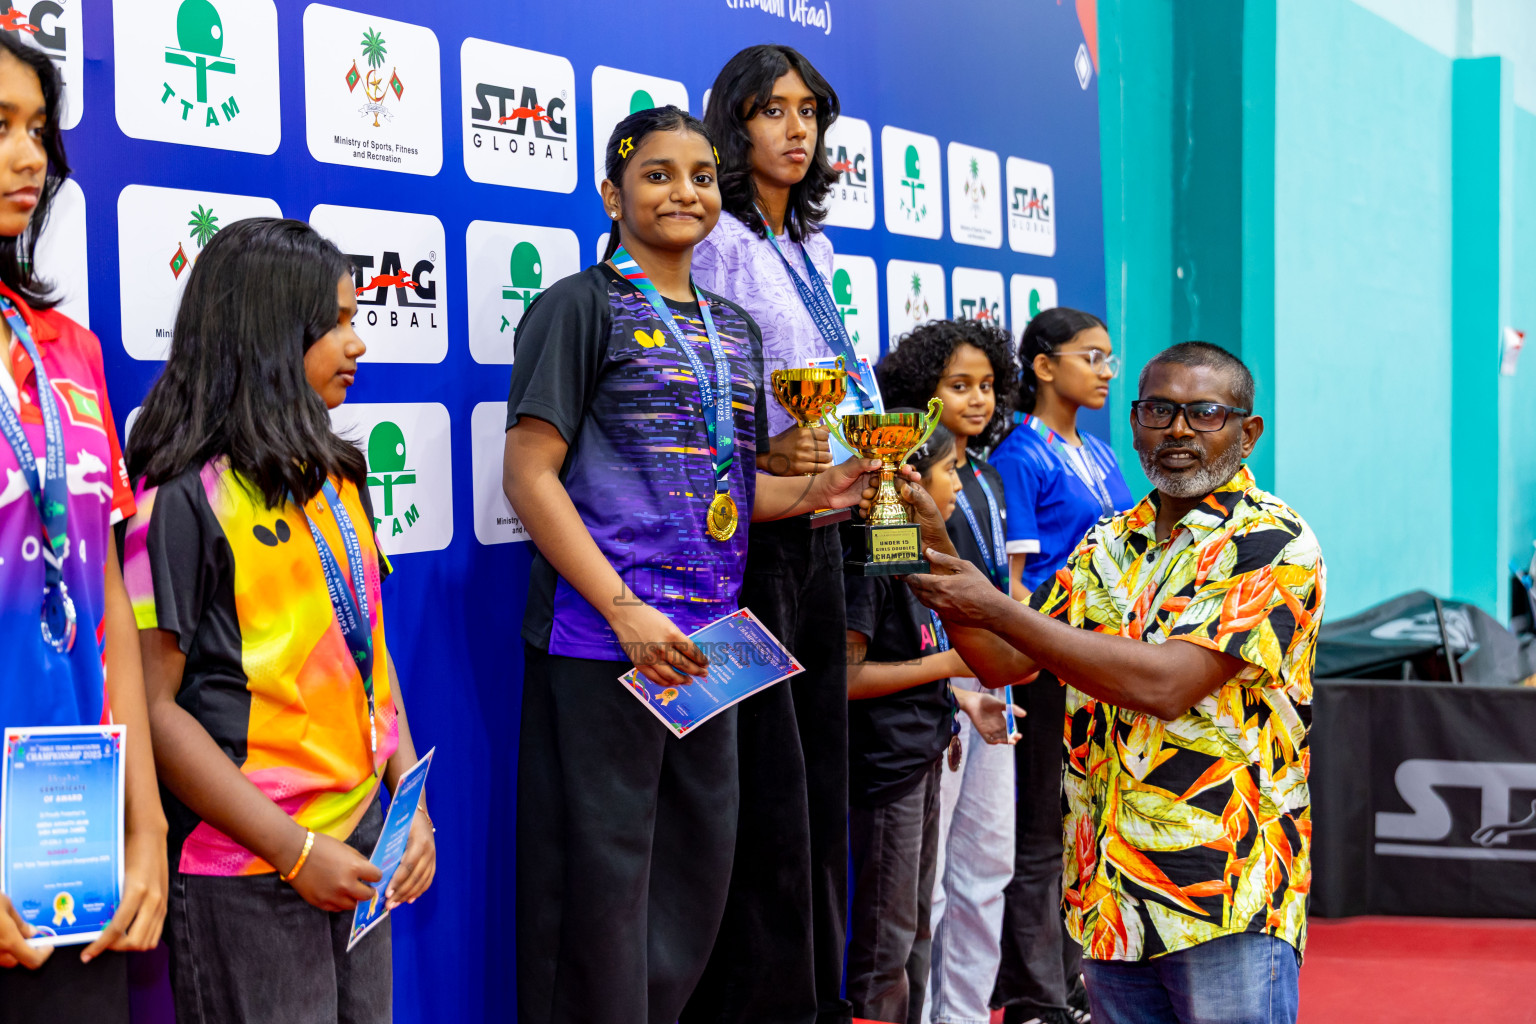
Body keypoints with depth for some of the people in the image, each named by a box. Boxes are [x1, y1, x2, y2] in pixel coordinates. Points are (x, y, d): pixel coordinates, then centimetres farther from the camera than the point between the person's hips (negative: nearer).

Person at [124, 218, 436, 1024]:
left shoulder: (335, 476, 11)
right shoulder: (186, 497, -12)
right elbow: (152, 705, -16)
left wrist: (412, 803, 3)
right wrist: (296, 852, -16)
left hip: (360, 846, 7)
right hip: (248, 871, -7)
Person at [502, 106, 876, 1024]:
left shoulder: (735, 328, 17)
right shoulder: (582, 306, -4)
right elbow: (531, 474, -11)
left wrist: (813, 491, 1)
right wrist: (626, 610, -20)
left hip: (705, 639, 7)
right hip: (600, 638, -7)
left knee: (699, 864, 12)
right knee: (601, 870, -2)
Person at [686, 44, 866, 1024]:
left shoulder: (815, 247, 17)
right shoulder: (714, 242, -8)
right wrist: (761, 456, -24)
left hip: (816, 523, 8)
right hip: (741, 528, -8)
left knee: (819, 755, 12)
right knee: (763, 769, -6)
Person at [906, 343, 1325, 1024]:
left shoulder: (1273, 542, -9)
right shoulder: (1107, 546, 13)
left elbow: (1164, 684, -21)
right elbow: (1001, 662, 12)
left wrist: (995, 608, -18)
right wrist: (936, 548, -3)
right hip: (1107, 895, 6)